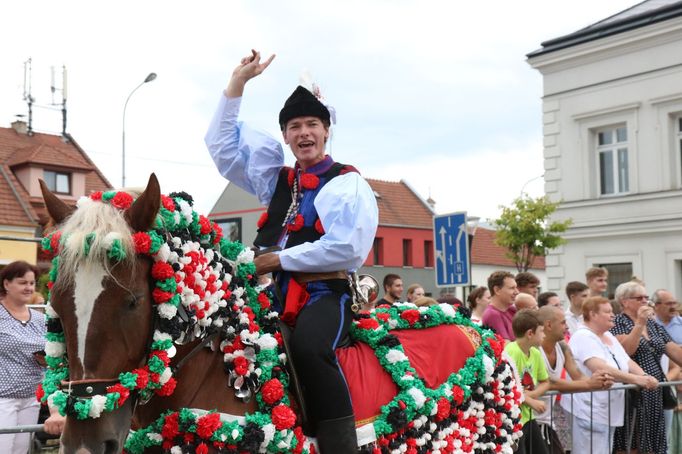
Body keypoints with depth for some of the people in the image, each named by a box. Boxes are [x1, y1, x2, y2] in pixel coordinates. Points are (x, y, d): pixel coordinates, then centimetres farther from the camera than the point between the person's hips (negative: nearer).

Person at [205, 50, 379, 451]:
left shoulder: (348, 183, 2)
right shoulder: (276, 180, 19)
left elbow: (348, 247, -13)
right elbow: (221, 145, 21)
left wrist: (282, 258, -8)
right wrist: (237, 84, 14)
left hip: (325, 293, -6)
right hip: (278, 293, 6)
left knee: (307, 346, -35)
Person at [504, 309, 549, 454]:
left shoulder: (536, 353, 4)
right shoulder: (511, 352, -21)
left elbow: (545, 382, 17)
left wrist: (533, 394, -5)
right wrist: (531, 402, -19)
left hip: (528, 417, 9)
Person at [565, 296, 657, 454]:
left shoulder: (609, 336, 14)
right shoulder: (583, 337, -15)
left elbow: (628, 362, 10)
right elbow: (601, 369, -27)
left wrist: (644, 377, -11)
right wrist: (636, 379, -29)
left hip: (609, 411, 9)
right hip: (588, 412, -9)